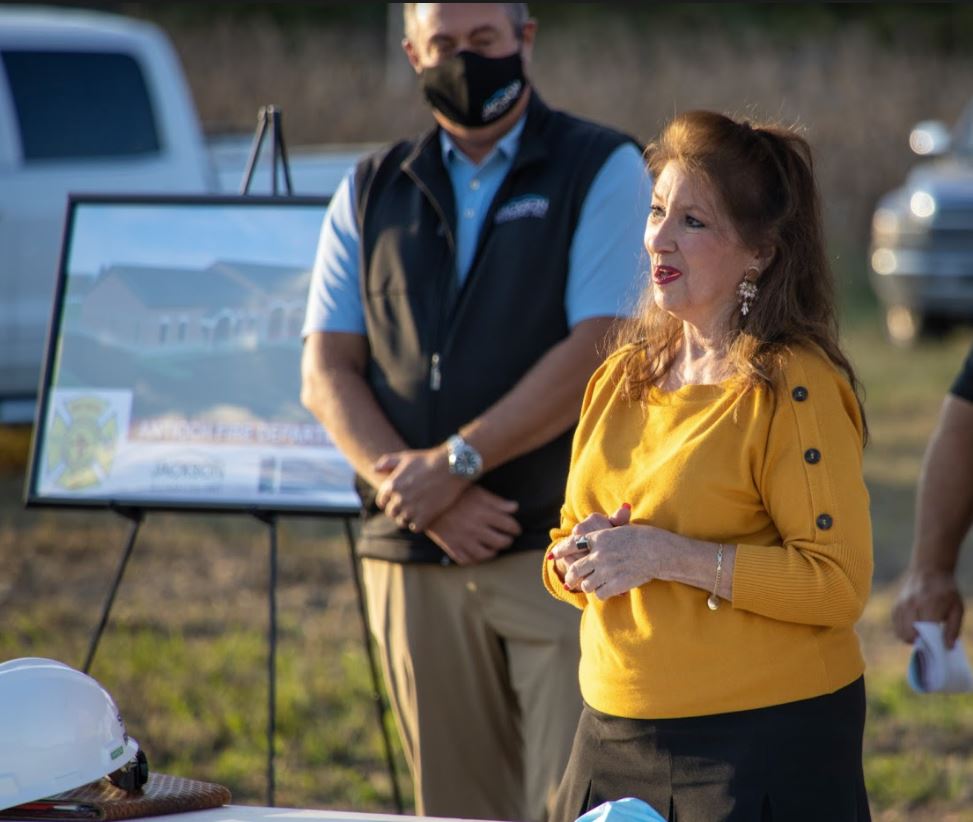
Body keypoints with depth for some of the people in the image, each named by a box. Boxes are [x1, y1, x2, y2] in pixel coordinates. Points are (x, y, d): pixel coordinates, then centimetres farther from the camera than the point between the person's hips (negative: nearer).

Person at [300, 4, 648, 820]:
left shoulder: (603, 170, 2)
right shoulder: (371, 194, 14)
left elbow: (596, 352, -9)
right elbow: (327, 371, 7)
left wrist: (456, 461, -13)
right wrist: (420, 492, -9)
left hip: (560, 544, -4)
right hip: (415, 557, 4)